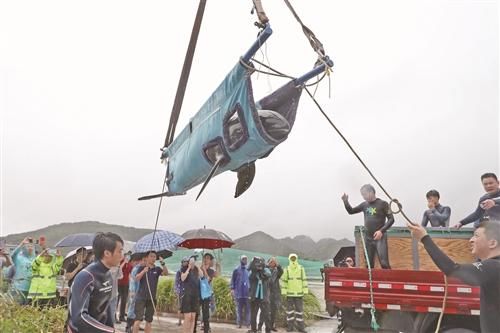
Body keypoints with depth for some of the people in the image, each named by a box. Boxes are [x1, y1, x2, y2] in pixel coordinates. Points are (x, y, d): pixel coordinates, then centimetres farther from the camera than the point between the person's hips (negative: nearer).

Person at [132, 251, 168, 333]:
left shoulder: (157, 269, 5)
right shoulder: (142, 268, 0)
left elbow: (166, 273, -12)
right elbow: (136, 278, -13)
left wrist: (163, 263, -27)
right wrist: (143, 271, -30)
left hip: (152, 298, 3)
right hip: (141, 297, -3)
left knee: (149, 320, 9)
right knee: (138, 318, -7)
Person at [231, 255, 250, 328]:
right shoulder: (236, 270, 3)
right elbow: (233, 280, 2)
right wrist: (232, 289, -8)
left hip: (247, 292, 2)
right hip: (239, 293, -2)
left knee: (248, 308, 1)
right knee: (239, 309, 4)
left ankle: (247, 322, 9)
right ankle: (239, 323, 11)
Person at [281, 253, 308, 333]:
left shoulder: (301, 269, -2)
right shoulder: (286, 270, -3)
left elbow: (304, 280, 1)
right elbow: (284, 281, -2)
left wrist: (305, 290, -2)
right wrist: (283, 291, -6)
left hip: (299, 293, 0)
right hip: (289, 293, 0)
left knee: (299, 310, 5)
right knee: (290, 310, 6)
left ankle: (300, 326, 13)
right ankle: (290, 326, 15)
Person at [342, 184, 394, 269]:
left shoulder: (383, 204, -3)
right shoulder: (364, 205, 10)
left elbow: (391, 219, -5)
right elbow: (351, 211, 17)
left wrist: (381, 231, -16)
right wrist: (346, 202, -1)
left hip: (380, 237, -5)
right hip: (368, 238, 5)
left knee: (384, 263, -13)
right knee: (369, 265, 7)